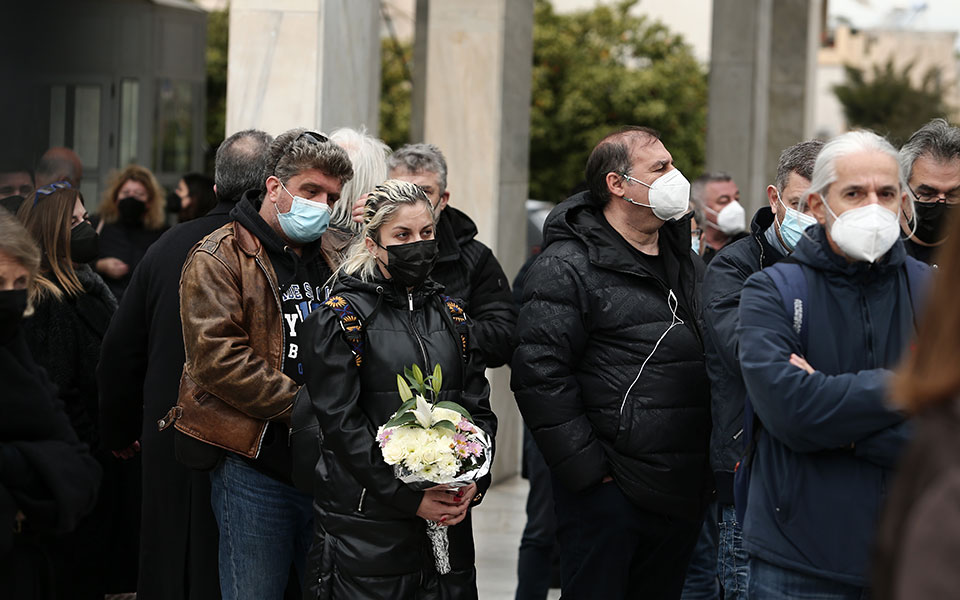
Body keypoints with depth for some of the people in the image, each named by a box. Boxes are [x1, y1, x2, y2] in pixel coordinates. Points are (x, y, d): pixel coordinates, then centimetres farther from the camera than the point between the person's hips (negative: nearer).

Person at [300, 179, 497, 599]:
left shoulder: (448, 314, 13)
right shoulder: (342, 315, -5)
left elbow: (478, 408, 13)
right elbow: (340, 422, -12)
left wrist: (472, 483, -5)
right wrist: (409, 498, -16)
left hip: (448, 516, 5)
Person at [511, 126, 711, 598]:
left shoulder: (687, 262, 16)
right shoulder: (567, 267, -9)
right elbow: (539, 374, -17)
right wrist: (586, 467, -17)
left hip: (684, 490, 8)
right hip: (606, 489, -7)